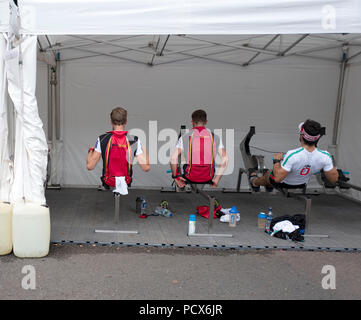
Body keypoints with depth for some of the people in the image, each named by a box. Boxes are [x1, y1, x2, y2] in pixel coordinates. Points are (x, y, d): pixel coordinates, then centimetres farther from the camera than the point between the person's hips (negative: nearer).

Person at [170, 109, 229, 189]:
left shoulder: (185, 137, -7)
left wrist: (175, 177, -2)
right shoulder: (215, 138, -2)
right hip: (208, 179, 2)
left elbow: (173, 158, -16)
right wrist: (216, 180, -1)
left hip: (189, 178, -1)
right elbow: (225, 159, -8)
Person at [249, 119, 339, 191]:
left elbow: (278, 178, -38)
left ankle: (255, 183, 63)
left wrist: (276, 160, -22)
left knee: (269, 173, 29)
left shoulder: (292, 155, -44)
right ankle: (269, 186, 59)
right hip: (302, 184, 4)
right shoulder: (325, 156, -32)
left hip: (283, 182, -4)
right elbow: (334, 179, -20)